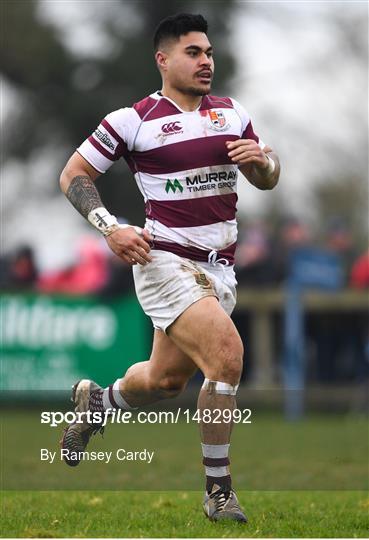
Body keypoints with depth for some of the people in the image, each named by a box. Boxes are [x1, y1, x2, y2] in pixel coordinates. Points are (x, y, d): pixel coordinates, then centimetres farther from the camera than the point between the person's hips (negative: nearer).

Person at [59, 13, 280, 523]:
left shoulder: (232, 114, 10)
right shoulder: (132, 120, -7)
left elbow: (267, 180, 19)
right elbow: (73, 175, 0)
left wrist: (261, 159, -5)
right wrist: (110, 228, -13)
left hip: (218, 269, 7)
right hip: (164, 261, -6)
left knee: (166, 380, 14)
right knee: (227, 353, -23)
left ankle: (96, 401, 48)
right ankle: (218, 489, -10)